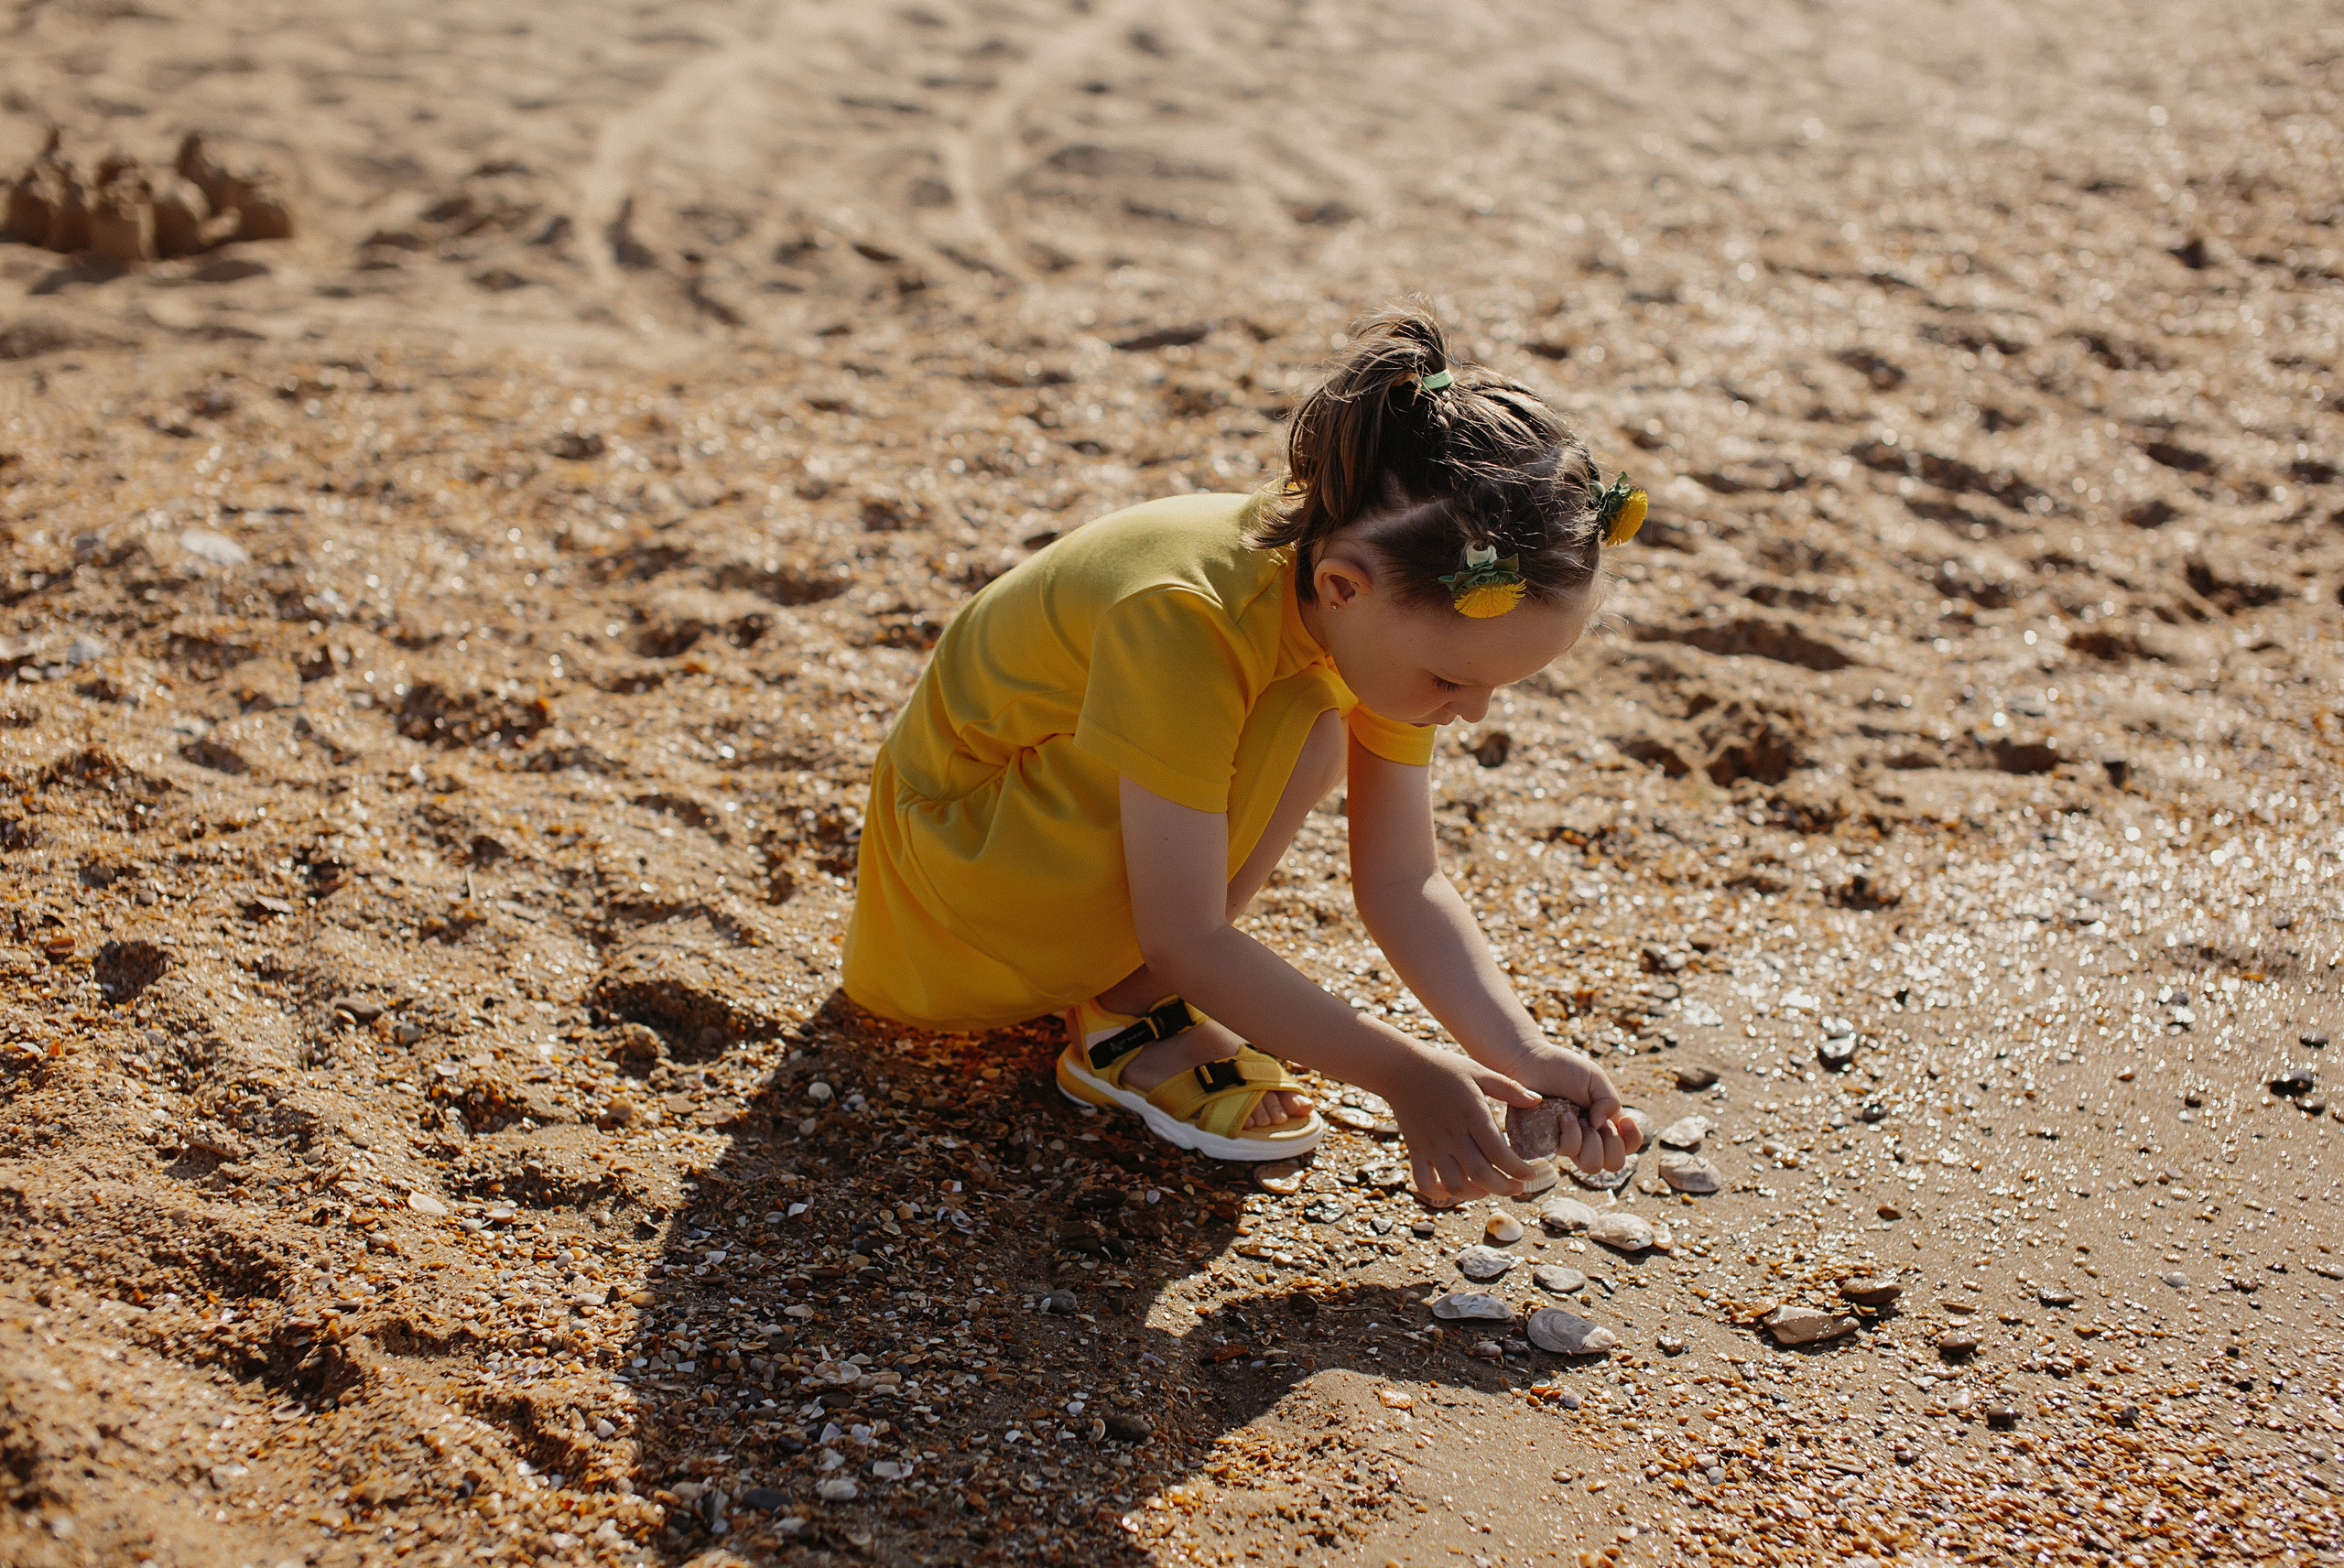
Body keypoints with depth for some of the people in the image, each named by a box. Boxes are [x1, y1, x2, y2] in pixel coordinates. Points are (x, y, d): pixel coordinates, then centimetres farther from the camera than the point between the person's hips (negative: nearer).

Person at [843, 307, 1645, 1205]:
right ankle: (1128, 1028, -9)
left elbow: (1401, 882, -9)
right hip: (966, 841, -8)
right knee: (1300, 737, -26)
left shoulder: (1386, 604, -14)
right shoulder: (1182, 621, -37)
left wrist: (1523, 1053, -21)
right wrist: (1399, 1073, -30)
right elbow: (1185, 940, -32)